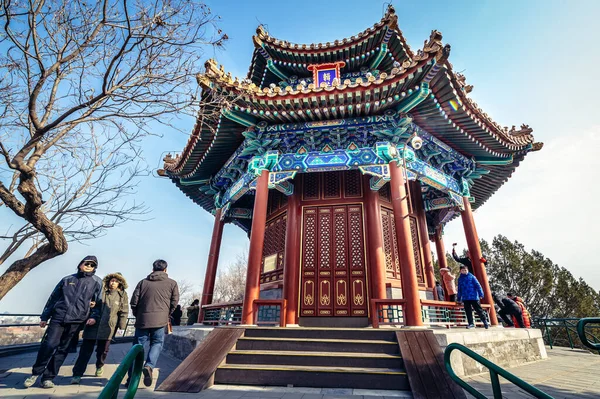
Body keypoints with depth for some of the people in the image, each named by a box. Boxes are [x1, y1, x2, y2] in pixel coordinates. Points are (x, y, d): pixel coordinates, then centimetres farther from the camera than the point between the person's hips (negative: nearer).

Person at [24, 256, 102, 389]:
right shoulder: (67, 279, 10)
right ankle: (36, 373, 15)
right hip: (58, 317, 1)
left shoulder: (97, 282, 5)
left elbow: (98, 302, 4)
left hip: (76, 321, 0)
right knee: (48, 345, -7)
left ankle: (48, 377, 16)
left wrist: (94, 317, -8)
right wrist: (44, 317, 11)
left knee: (62, 349, 4)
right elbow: (53, 298, 13)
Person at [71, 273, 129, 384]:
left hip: (107, 327, 0)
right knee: (86, 349, 0)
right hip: (93, 324, 0)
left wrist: (121, 327, -1)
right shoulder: (100, 290, 1)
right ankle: (77, 374, 11)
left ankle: (99, 366, 37)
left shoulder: (122, 295, 1)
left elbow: (124, 312, 2)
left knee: (103, 350, 10)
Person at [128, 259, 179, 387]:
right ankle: (149, 366, -12)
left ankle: (131, 378, 13)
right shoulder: (172, 283, 6)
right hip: (160, 321, -2)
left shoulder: (143, 282, 11)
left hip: (142, 320, 2)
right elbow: (174, 302, 3)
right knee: (157, 344, 11)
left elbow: (134, 302, 7)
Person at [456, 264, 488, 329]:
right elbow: (459, 289, 17)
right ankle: (471, 323, 12)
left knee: (479, 310, 4)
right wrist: (459, 298, 16)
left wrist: (480, 294, -12)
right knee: (468, 311, 4)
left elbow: (478, 285, -3)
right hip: (465, 298, 3)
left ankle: (485, 321, 21)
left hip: (474, 297, -3)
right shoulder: (460, 279, 12)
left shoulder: (471, 277, 1)